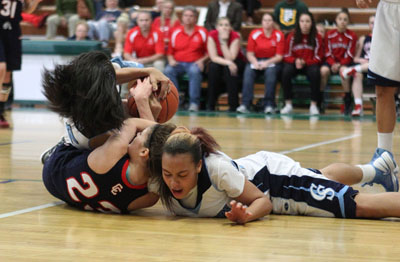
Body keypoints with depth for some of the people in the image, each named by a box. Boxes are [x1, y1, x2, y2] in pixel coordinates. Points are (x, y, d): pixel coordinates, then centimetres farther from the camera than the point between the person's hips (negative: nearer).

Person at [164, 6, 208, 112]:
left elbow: (208, 52, 6)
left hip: (194, 63, -2)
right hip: (178, 63, 2)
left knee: (195, 71, -37)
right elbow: (170, 52, 16)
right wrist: (171, 60, -4)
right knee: (168, 71, -29)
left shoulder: (202, 32, 6)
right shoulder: (175, 32, 12)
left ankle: (194, 103, -32)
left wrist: (201, 60, -11)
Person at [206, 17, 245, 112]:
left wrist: (224, 41, -34)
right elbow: (214, 57, -20)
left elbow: (230, 58, -28)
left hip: (236, 62, -1)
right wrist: (228, 62, -35)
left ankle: (233, 105, -26)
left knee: (228, 69, -33)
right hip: (218, 62, 1)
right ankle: (210, 105, -24)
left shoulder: (235, 36, -21)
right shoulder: (212, 35, -16)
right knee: (213, 67, -31)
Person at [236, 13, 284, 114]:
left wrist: (267, 63, -20)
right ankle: (245, 104, -37)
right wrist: (255, 62, -19)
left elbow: (279, 56, -4)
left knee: (271, 71, -35)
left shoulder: (279, 35, -2)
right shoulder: (254, 34, 1)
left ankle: (269, 105, -32)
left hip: (272, 61, -1)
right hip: (256, 60, 1)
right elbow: (249, 53, 2)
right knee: (248, 71, -30)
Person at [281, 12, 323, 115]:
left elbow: (318, 57, -1)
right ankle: (288, 104, -21)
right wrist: (295, 61, -18)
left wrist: (305, 62, -17)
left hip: (310, 64, -1)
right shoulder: (292, 36, 1)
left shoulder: (316, 37, -1)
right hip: (294, 64, 1)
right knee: (286, 71, -31)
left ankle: (313, 105, -23)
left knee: (315, 72, -34)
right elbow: (287, 55, 3)